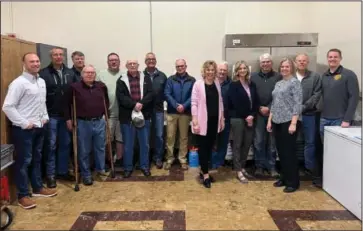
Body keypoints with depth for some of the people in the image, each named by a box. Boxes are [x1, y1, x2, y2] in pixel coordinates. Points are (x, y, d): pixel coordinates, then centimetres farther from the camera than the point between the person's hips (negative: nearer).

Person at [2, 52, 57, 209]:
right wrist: (24, 123, -18)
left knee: (37, 159, 17)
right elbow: (7, 107, -18)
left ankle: (38, 188, 31)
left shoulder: (41, 81, 11)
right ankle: (23, 195, 11)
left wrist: (45, 117, 10)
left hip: (39, 127, 8)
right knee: (23, 161, 0)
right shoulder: (19, 83, -15)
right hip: (24, 129, -8)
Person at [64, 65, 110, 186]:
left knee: (100, 148, 15)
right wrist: (68, 119, -1)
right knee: (84, 151, 7)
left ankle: (101, 169, 34)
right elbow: (67, 104, 1)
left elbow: (106, 101, 18)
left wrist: (106, 113, 12)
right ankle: (86, 175, 21)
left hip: (99, 122, 3)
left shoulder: (101, 86, 3)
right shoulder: (74, 87, -6)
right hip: (83, 123, -3)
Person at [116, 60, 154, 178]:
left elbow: (150, 93, -3)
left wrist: (141, 103, -18)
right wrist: (134, 104, -20)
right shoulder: (121, 80, 3)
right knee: (128, 144, 8)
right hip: (127, 116, -1)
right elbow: (120, 96, -9)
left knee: (144, 143, 10)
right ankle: (128, 167, 20)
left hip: (144, 115, 1)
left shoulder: (146, 78, 7)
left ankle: (145, 166, 23)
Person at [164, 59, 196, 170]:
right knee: (170, 136, 2)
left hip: (186, 112, 0)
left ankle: (183, 159, 19)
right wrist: (176, 105, -17)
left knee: (184, 137, 9)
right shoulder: (170, 79, 3)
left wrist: (184, 106, -17)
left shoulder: (192, 80, 3)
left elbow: (193, 96, -4)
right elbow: (167, 94, -5)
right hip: (172, 112, 0)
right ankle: (169, 159, 14)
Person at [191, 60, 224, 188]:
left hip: (214, 120, 5)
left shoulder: (217, 83, 8)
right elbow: (194, 103, -10)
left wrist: (222, 119, 12)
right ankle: (205, 175, 11)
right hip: (203, 120, -5)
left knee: (210, 146, 12)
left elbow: (220, 102, 14)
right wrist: (195, 121, -15)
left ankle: (203, 170, 26)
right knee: (203, 147, 2)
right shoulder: (198, 84, -7)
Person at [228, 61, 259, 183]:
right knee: (237, 144, 1)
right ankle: (238, 171, 7)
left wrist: (252, 115, -8)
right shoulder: (233, 85, -4)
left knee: (247, 143, 8)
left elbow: (256, 102, 7)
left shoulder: (252, 85, 11)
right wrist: (246, 117, -10)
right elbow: (235, 103, -11)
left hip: (250, 118, 5)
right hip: (237, 118, -5)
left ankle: (242, 167, 22)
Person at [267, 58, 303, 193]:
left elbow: (298, 104, -13)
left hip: (289, 121, -7)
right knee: (281, 151, 11)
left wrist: (293, 123, -19)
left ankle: (293, 182, 10)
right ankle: (284, 177, 24)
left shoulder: (295, 82, -6)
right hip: (277, 122, 7)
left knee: (289, 151, -2)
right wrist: (270, 120, 13)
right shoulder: (278, 84, 15)